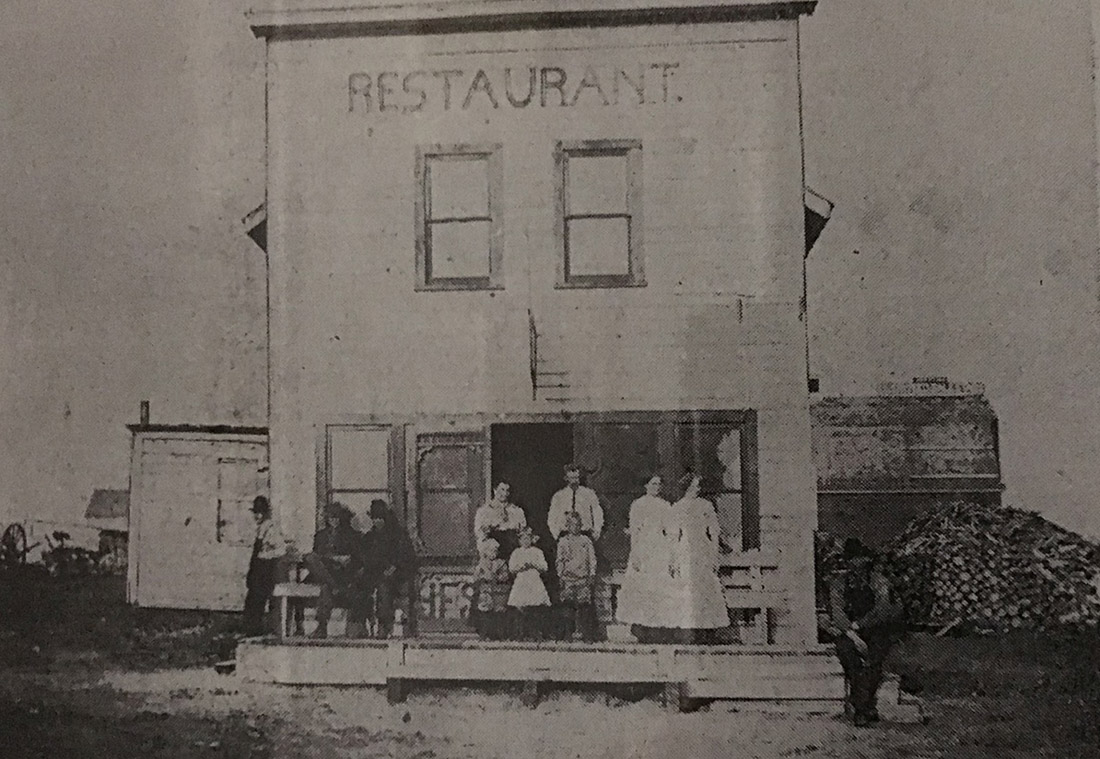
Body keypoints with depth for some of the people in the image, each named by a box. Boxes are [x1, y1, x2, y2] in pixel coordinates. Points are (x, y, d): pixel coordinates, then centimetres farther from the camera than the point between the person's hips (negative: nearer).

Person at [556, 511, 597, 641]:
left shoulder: (586, 540, 9)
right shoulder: (563, 541, 10)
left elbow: (592, 559, 8)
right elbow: (559, 561, 11)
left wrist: (592, 575, 1)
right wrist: (560, 577, 5)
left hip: (583, 577, 0)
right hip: (568, 577, 0)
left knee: (583, 604, -8)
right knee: (569, 605, -2)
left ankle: (581, 631, -5)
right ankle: (570, 632, 6)